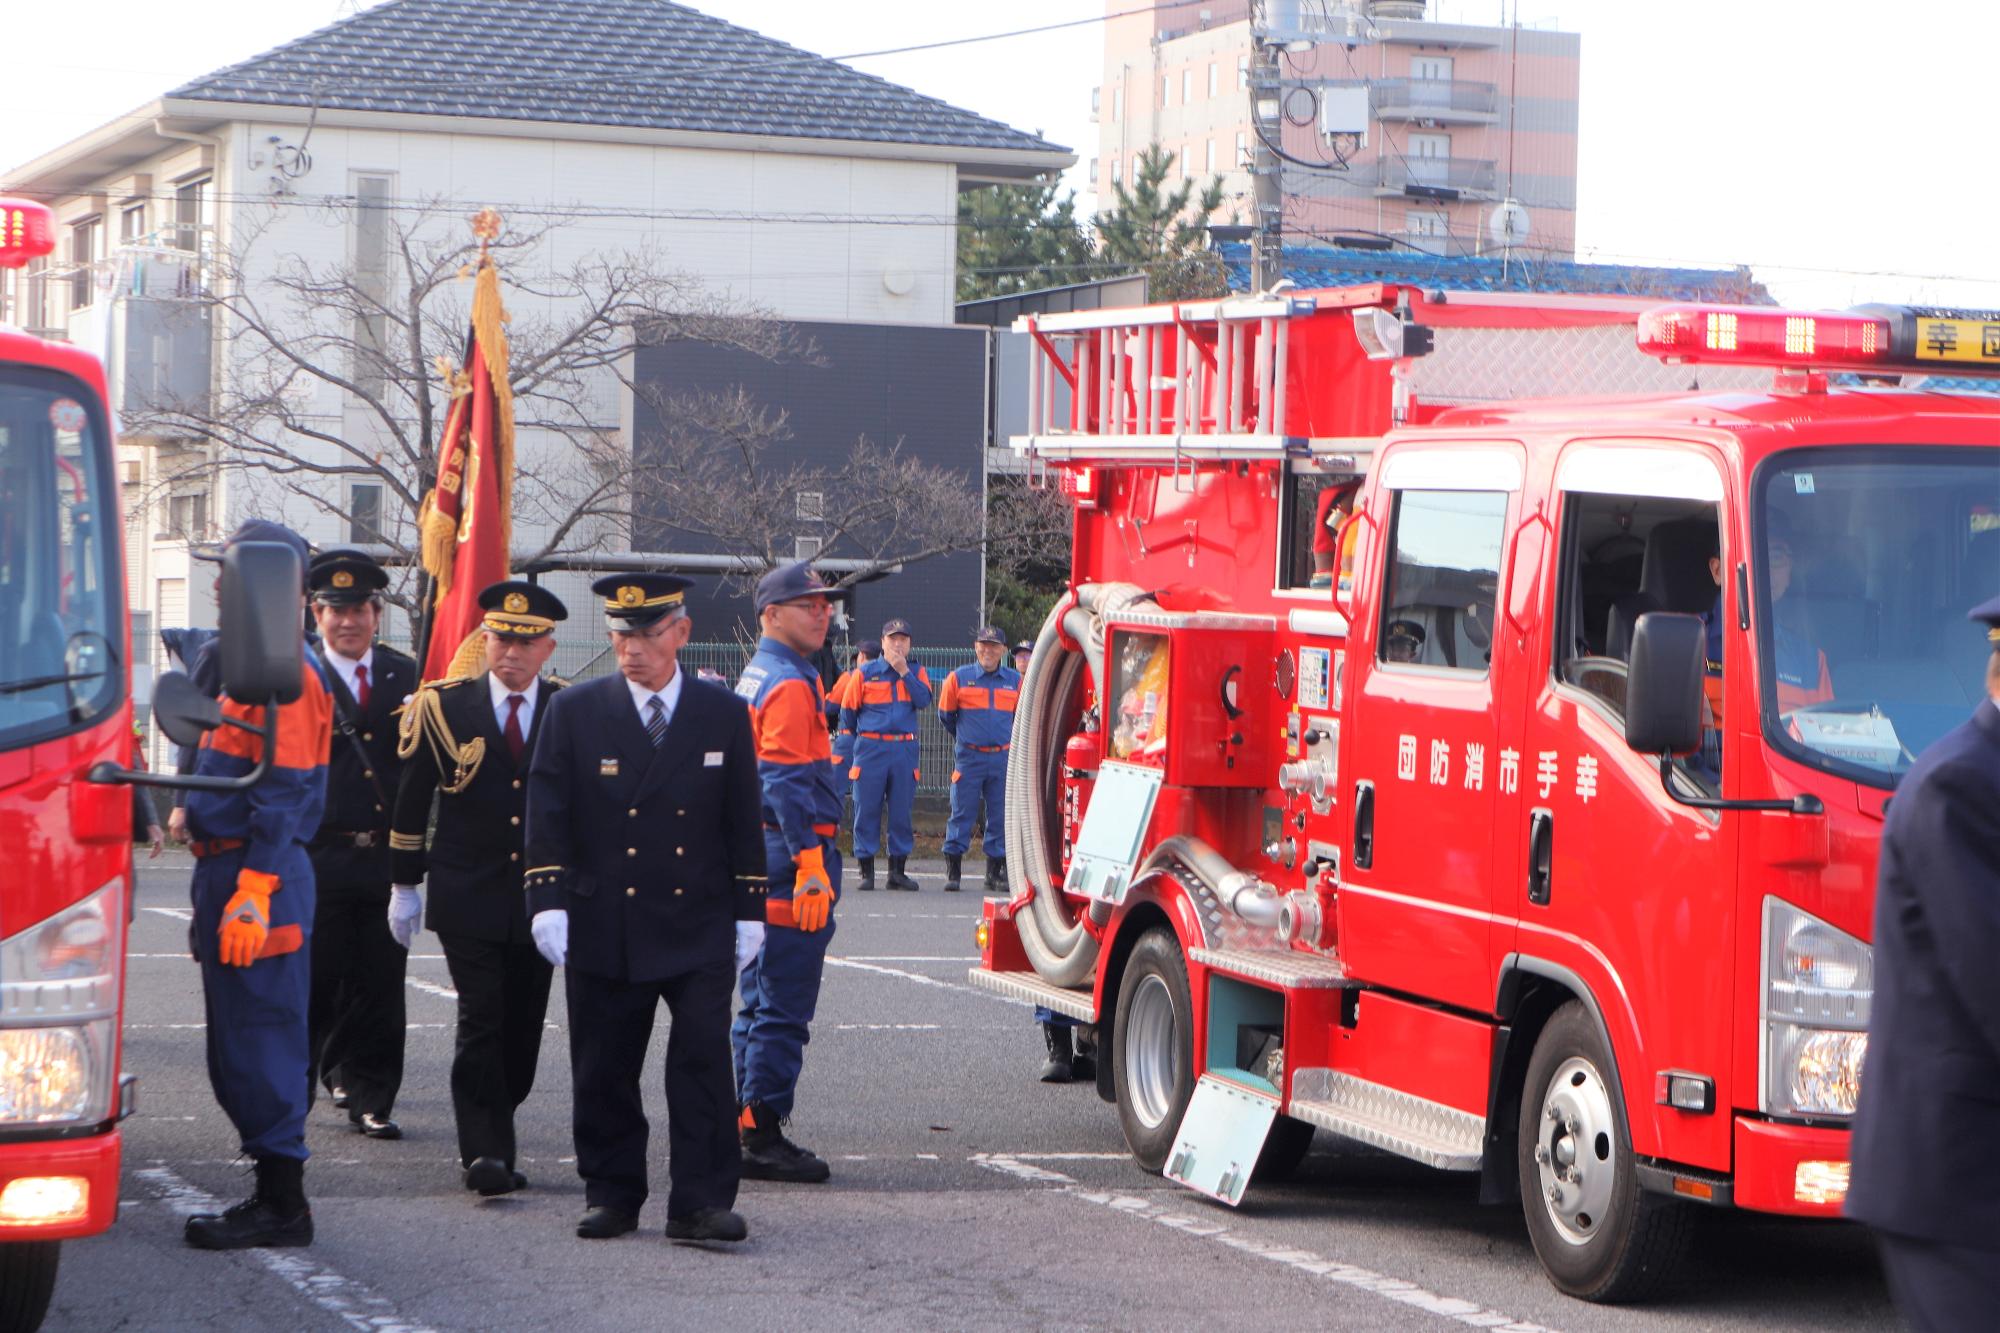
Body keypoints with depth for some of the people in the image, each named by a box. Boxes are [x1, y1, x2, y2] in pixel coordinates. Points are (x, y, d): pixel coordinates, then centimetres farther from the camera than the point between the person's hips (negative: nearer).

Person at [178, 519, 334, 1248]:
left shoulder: (285, 673, -15)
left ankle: (280, 1205, -3)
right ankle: (274, 1194, 20)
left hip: (256, 878, -11)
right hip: (227, 869, 11)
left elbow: (282, 797, -20)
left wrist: (251, 896, -23)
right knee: (239, 1044, 14)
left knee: (260, 1042, -7)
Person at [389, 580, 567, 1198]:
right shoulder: (444, 707, 2)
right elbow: (411, 800, 8)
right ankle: (485, 1151, -11)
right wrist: (404, 886, 7)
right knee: (481, 1020, -11)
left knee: (523, 1027, 5)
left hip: (540, 900, 2)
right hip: (467, 896, -2)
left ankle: (490, 1143, 19)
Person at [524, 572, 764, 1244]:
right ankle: (611, 1195, 18)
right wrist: (548, 902, -10)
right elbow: (548, 816, -1)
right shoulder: (574, 712, 3)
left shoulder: (724, 715, 6)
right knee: (604, 1071, 5)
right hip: (604, 929, 0)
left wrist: (748, 911, 6)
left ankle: (700, 1202, -6)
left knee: (703, 1061, -8)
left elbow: (744, 822, 9)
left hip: (701, 930, 0)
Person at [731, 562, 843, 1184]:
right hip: (791, 854, -11)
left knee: (760, 1001, 15)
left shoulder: (757, 677, 18)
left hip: (759, 854, 11)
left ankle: (746, 1128, 20)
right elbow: (786, 783, -21)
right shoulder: (789, 684, -14)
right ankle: (763, 1136, -7)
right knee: (784, 1008, -8)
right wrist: (810, 865, -24)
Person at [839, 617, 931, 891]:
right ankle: (866, 871, 3)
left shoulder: (917, 673, 9)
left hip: (905, 749, 2)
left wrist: (904, 671, -12)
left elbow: (924, 700, -9)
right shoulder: (864, 674, 3)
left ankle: (898, 870, 9)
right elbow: (848, 709, 10)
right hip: (870, 750, -2)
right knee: (867, 809, -2)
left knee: (901, 810, 3)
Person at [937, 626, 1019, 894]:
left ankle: (995, 872, 11)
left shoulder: (1015, 681, 6)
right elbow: (945, 714, 11)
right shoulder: (959, 678, 0)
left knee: (1000, 816, 4)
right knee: (962, 813, -4)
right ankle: (952, 871, 0)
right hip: (969, 757, -2)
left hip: (1003, 758, 2)